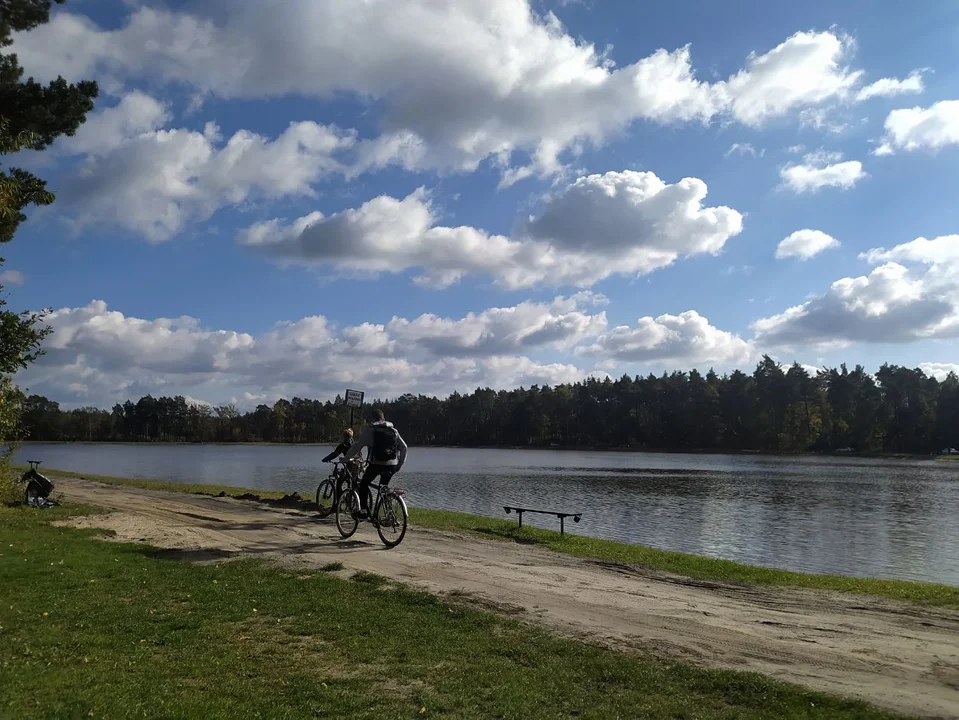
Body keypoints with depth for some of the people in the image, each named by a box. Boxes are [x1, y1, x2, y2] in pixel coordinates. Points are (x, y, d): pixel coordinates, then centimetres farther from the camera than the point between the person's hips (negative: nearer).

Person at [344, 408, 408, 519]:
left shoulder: (369, 430, 1)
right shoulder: (393, 430, 14)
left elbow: (357, 446, -1)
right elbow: (404, 447, 13)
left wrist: (346, 458, 10)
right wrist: (400, 464, 20)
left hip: (376, 464, -4)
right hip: (392, 465, 4)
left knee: (363, 484, 15)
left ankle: (364, 510, 5)